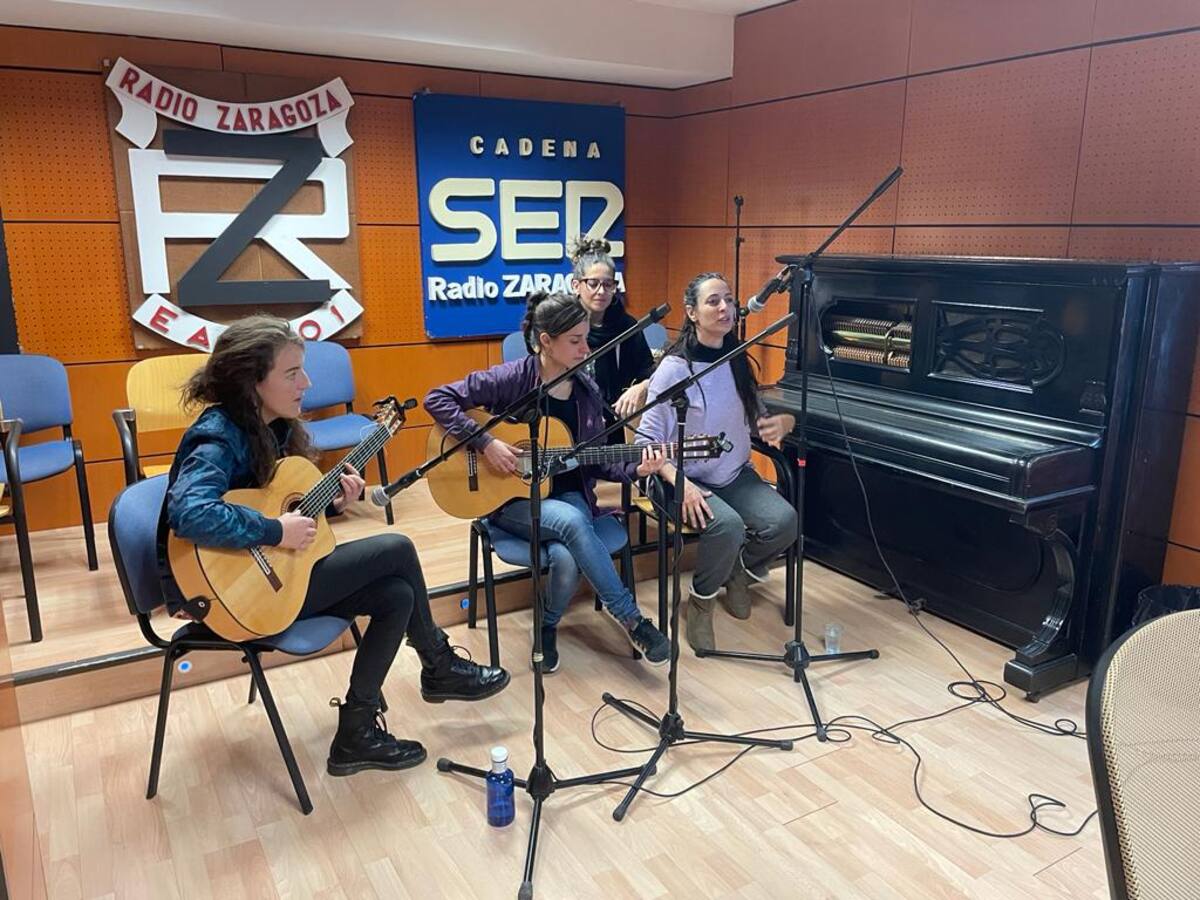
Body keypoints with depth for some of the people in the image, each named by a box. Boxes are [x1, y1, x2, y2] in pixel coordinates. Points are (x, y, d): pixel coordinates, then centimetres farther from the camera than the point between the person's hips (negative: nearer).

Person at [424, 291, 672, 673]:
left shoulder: (587, 391, 2)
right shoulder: (510, 379, -12)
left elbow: (594, 461, 6)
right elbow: (437, 399, -13)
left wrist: (634, 469, -12)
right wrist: (485, 444, -20)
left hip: (567, 495, 4)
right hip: (510, 499, -3)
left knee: (567, 558, -30)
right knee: (572, 522, -35)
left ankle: (547, 625, 2)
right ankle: (629, 616, -20)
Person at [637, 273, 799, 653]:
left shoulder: (738, 362, 5)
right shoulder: (674, 368, -13)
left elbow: (760, 419, 11)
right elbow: (647, 440, -13)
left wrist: (780, 424, -14)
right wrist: (681, 484, -26)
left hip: (736, 476, 5)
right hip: (685, 481, -5)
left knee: (784, 521, -20)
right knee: (727, 526, -32)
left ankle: (740, 573, 13)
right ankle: (700, 601, -2)